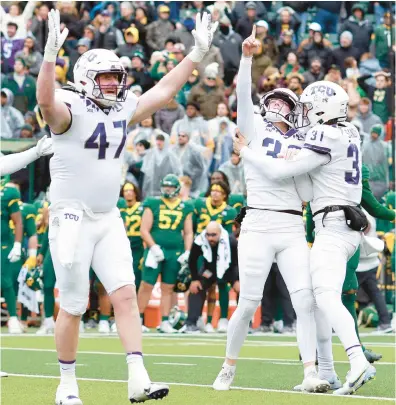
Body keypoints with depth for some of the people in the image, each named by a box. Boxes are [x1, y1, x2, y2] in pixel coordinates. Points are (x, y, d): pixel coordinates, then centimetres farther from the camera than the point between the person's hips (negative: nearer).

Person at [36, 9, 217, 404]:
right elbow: (45, 100, -34)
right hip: (72, 219, -6)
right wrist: (50, 53, -48)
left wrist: (198, 52, 13)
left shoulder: (123, 110, 8)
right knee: (73, 306, 0)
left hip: (109, 220, 6)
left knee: (125, 294, -7)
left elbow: (164, 90, 16)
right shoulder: (70, 111, -13)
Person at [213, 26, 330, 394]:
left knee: (305, 301, -8)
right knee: (249, 303, -2)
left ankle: (310, 373, -8)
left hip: (292, 229, 3)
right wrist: (247, 57, -17)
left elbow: (307, 195, 8)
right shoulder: (255, 131, 10)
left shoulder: (299, 147, 16)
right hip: (259, 225, -3)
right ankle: (228, 368, 15)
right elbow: (243, 95, -7)